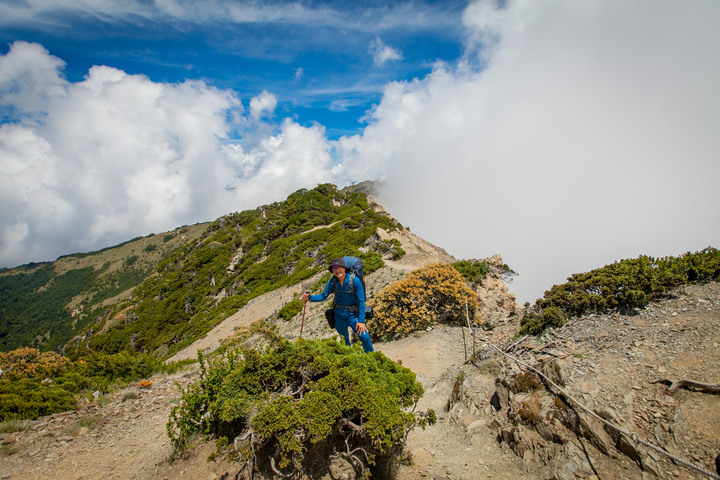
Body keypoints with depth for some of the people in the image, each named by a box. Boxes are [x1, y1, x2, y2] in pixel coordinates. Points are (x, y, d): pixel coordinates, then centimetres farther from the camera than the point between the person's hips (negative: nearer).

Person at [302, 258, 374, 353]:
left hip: (353, 314, -3)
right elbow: (323, 296, -1)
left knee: (365, 337, -16)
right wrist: (310, 297, -21)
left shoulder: (354, 280, -17)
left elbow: (361, 301, -15)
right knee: (344, 341, 15)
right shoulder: (332, 281, -7)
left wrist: (361, 321, -18)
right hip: (339, 315, 3)